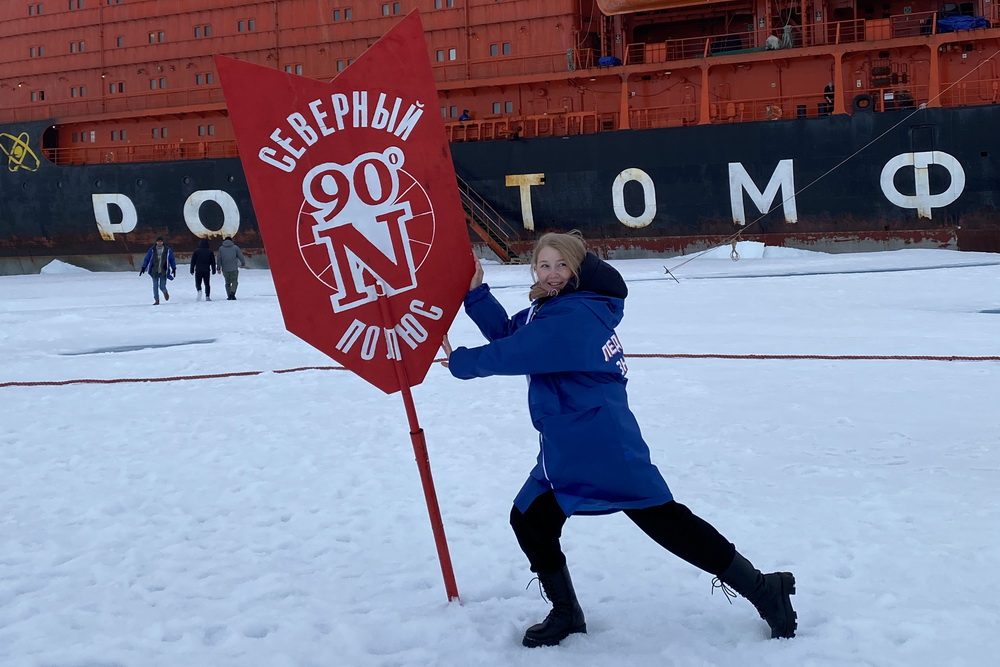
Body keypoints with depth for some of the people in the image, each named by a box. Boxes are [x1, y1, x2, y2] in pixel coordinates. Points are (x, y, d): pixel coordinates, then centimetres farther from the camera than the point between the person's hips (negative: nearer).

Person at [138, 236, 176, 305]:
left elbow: (172, 260, 8)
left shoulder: (167, 250, -2)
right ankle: (156, 300, 10)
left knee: (162, 286, -3)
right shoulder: (152, 250, -2)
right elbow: (146, 259, 3)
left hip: (163, 271, -1)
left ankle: (165, 292, 33)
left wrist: (174, 268, 9)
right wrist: (143, 267, -1)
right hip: (154, 271, 1)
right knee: (155, 286, 0)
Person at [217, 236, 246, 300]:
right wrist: (243, 263, 21)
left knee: (227, 283, 13)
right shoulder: (235, 247, 2)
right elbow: (240, 256, 4)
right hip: (234, 268, -2)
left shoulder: (221, 248, 7)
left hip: (225, 269, 2)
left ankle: (229, 296, 8)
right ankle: (232, 293, -17)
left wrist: (219, 268, 10)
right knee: (234, 281, 5)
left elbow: (219, 259, 5)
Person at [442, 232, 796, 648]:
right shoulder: (552, 308, 12)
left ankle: (763, 591, 3)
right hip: (565, 451, 10)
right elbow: (507, 335, 17)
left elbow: (509, 355, -20)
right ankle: (566, 614, 29)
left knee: (665, 522, -8)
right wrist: (476, 293, 8)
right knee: (529, 520, 13)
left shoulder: (572, 316, -19)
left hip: (605, 447, -10)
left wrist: (460, 361, -3)